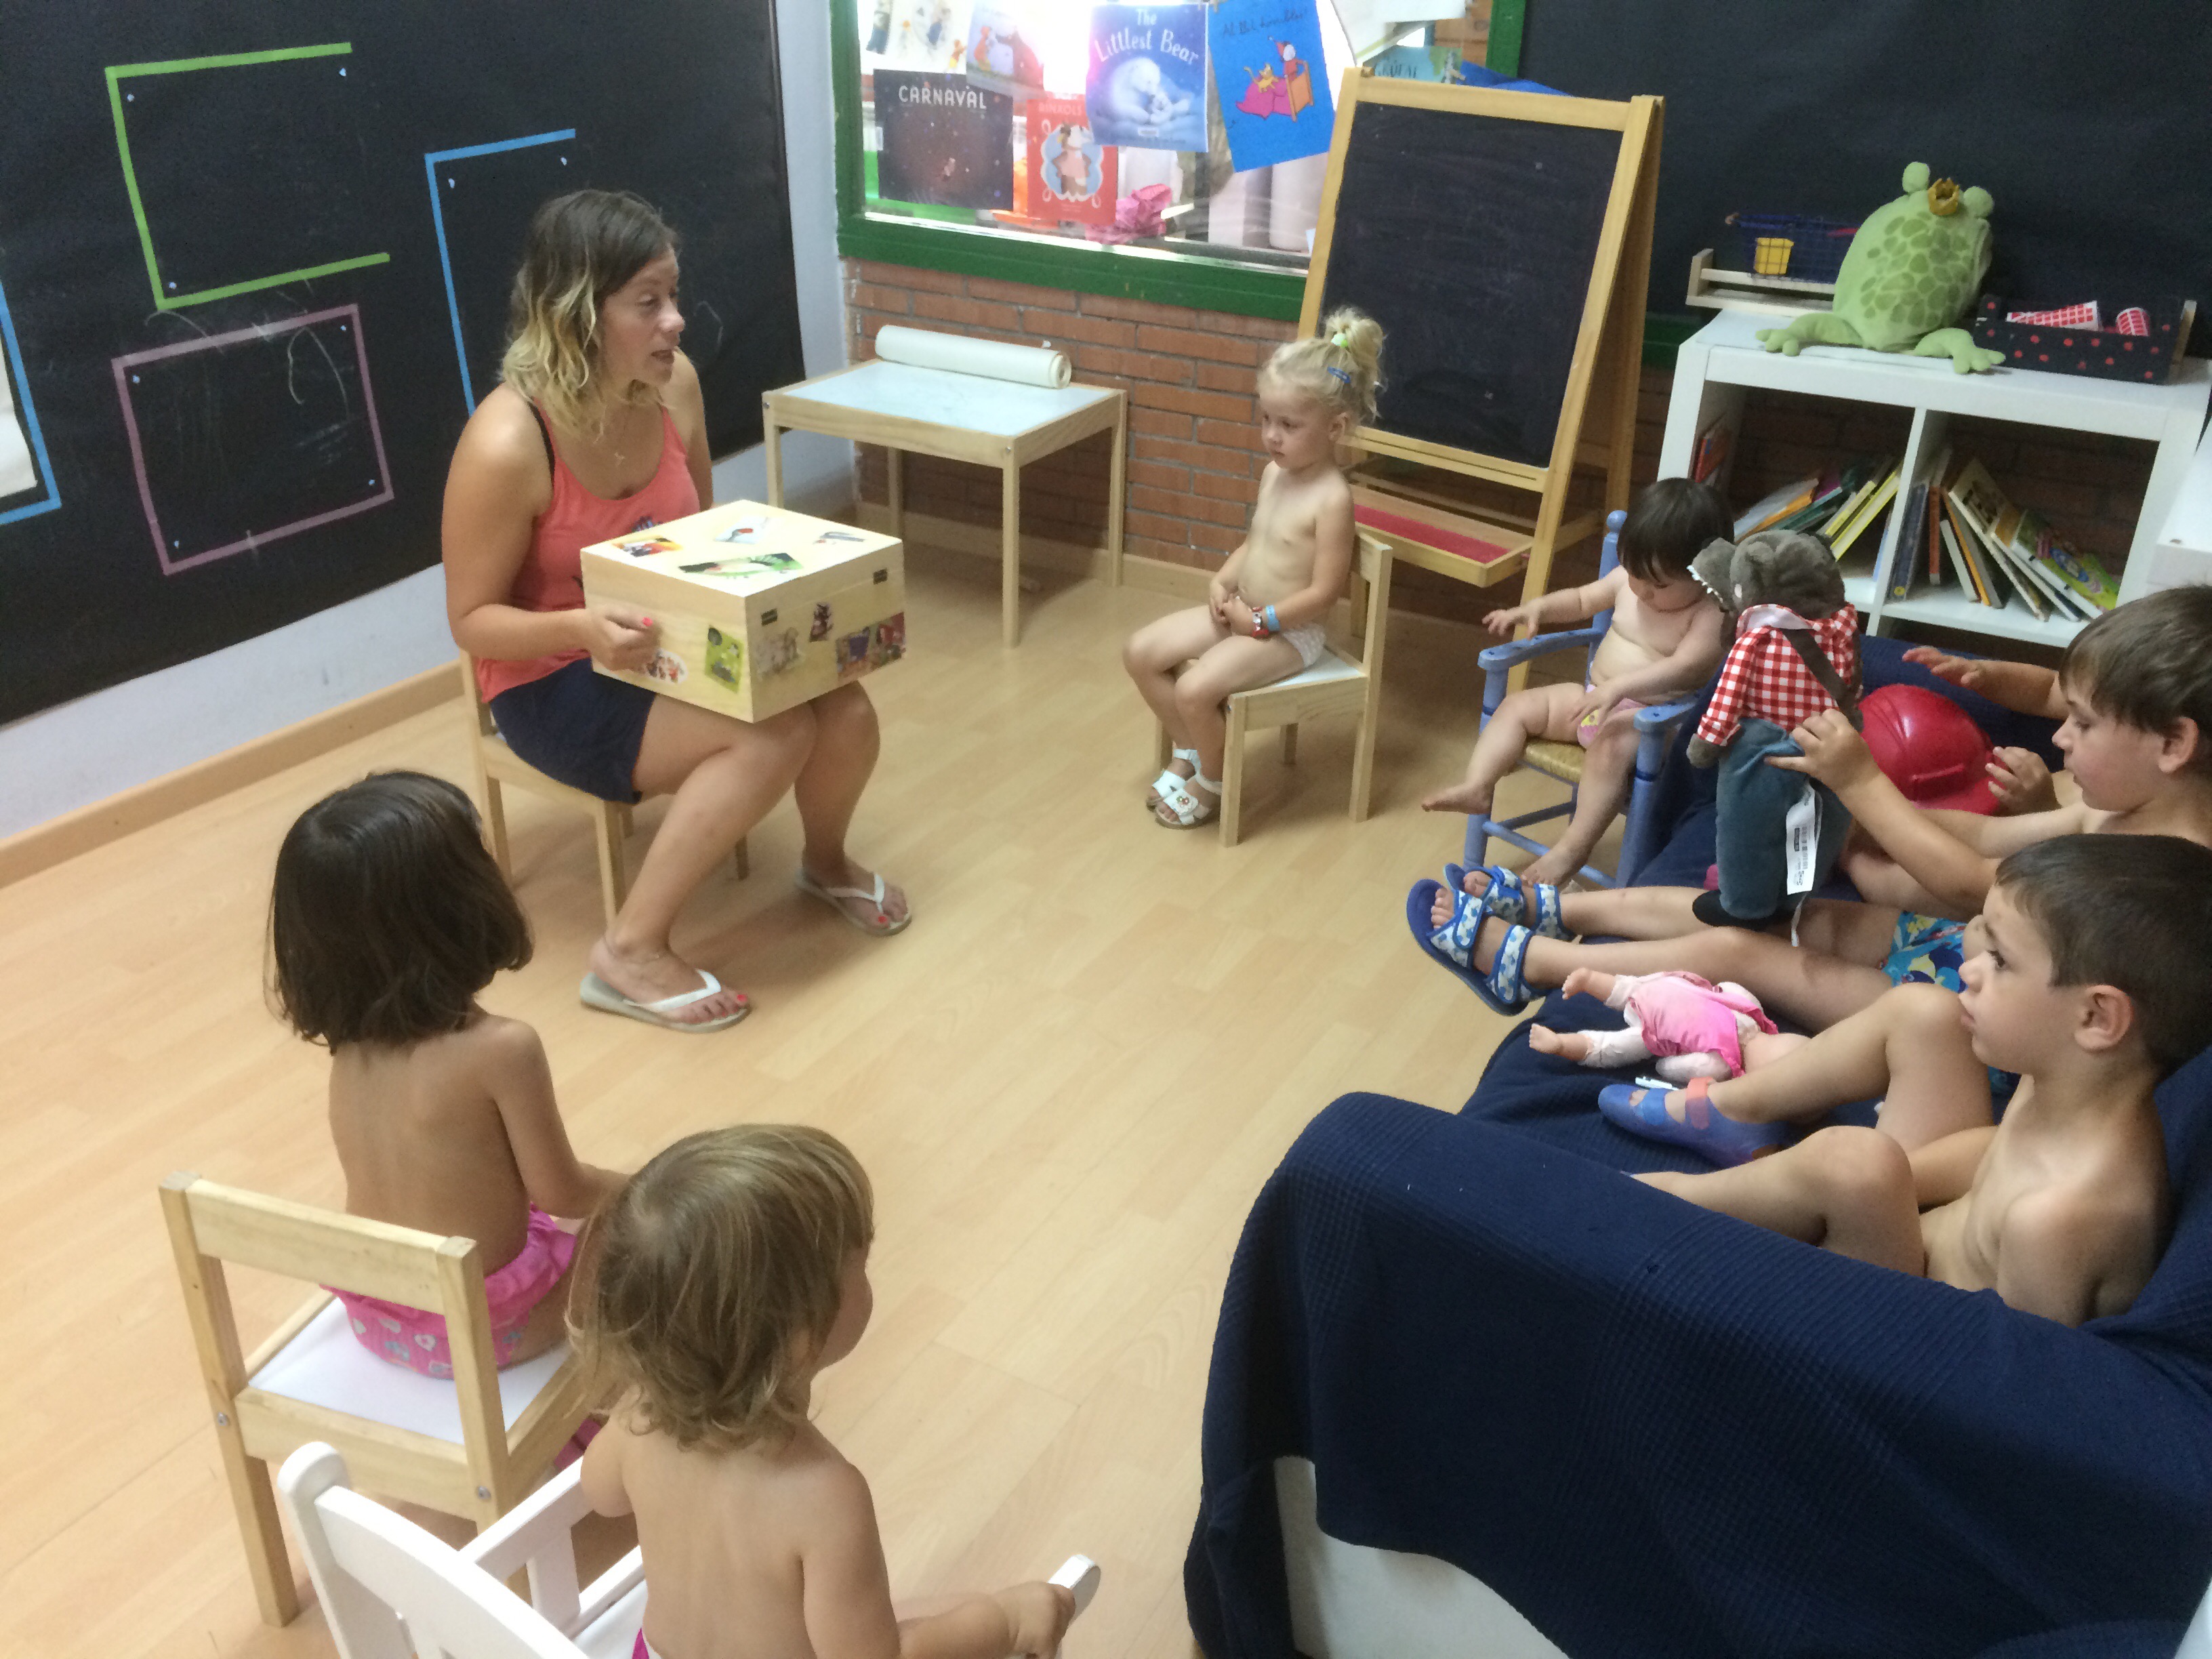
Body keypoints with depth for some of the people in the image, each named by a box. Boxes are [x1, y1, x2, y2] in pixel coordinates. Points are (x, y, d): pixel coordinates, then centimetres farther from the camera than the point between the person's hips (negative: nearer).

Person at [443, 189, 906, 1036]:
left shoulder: (674, 382, -5)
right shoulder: (506, 444, -25)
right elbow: (472, 619, -16)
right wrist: (583, 627, -34)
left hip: (679, 646, 6)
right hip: (553, 681, -6)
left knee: (844, 710, -16)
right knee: (774, 734, -29)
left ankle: (826, 861, 19)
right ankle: (631, 951, -14)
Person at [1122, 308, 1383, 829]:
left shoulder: (1332, 498, -22)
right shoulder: (1273, 473, 3)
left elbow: (1323, 593, -22)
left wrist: (1260, 621, -17)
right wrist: (1222, 580, -2)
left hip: (1286, 632, -9)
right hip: (1239, 612, 9)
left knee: (1195, 689, -25)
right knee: (1140, 652, 1)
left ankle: (1212, 784, 3)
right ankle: (1188, 750, 18)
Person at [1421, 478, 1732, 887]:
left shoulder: (1710, 614, -18)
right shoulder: (1627, 580, 3)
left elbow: (1685, 668, -32)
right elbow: (1582, 600, 19)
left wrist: (1618, 687, -42)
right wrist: (1538, 607, 0)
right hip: (1592, 699, 8)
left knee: (1611, 745, -38)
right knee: (1518, 706, -2)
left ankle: (1571, 850, -36)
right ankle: (1476, 788, -12)